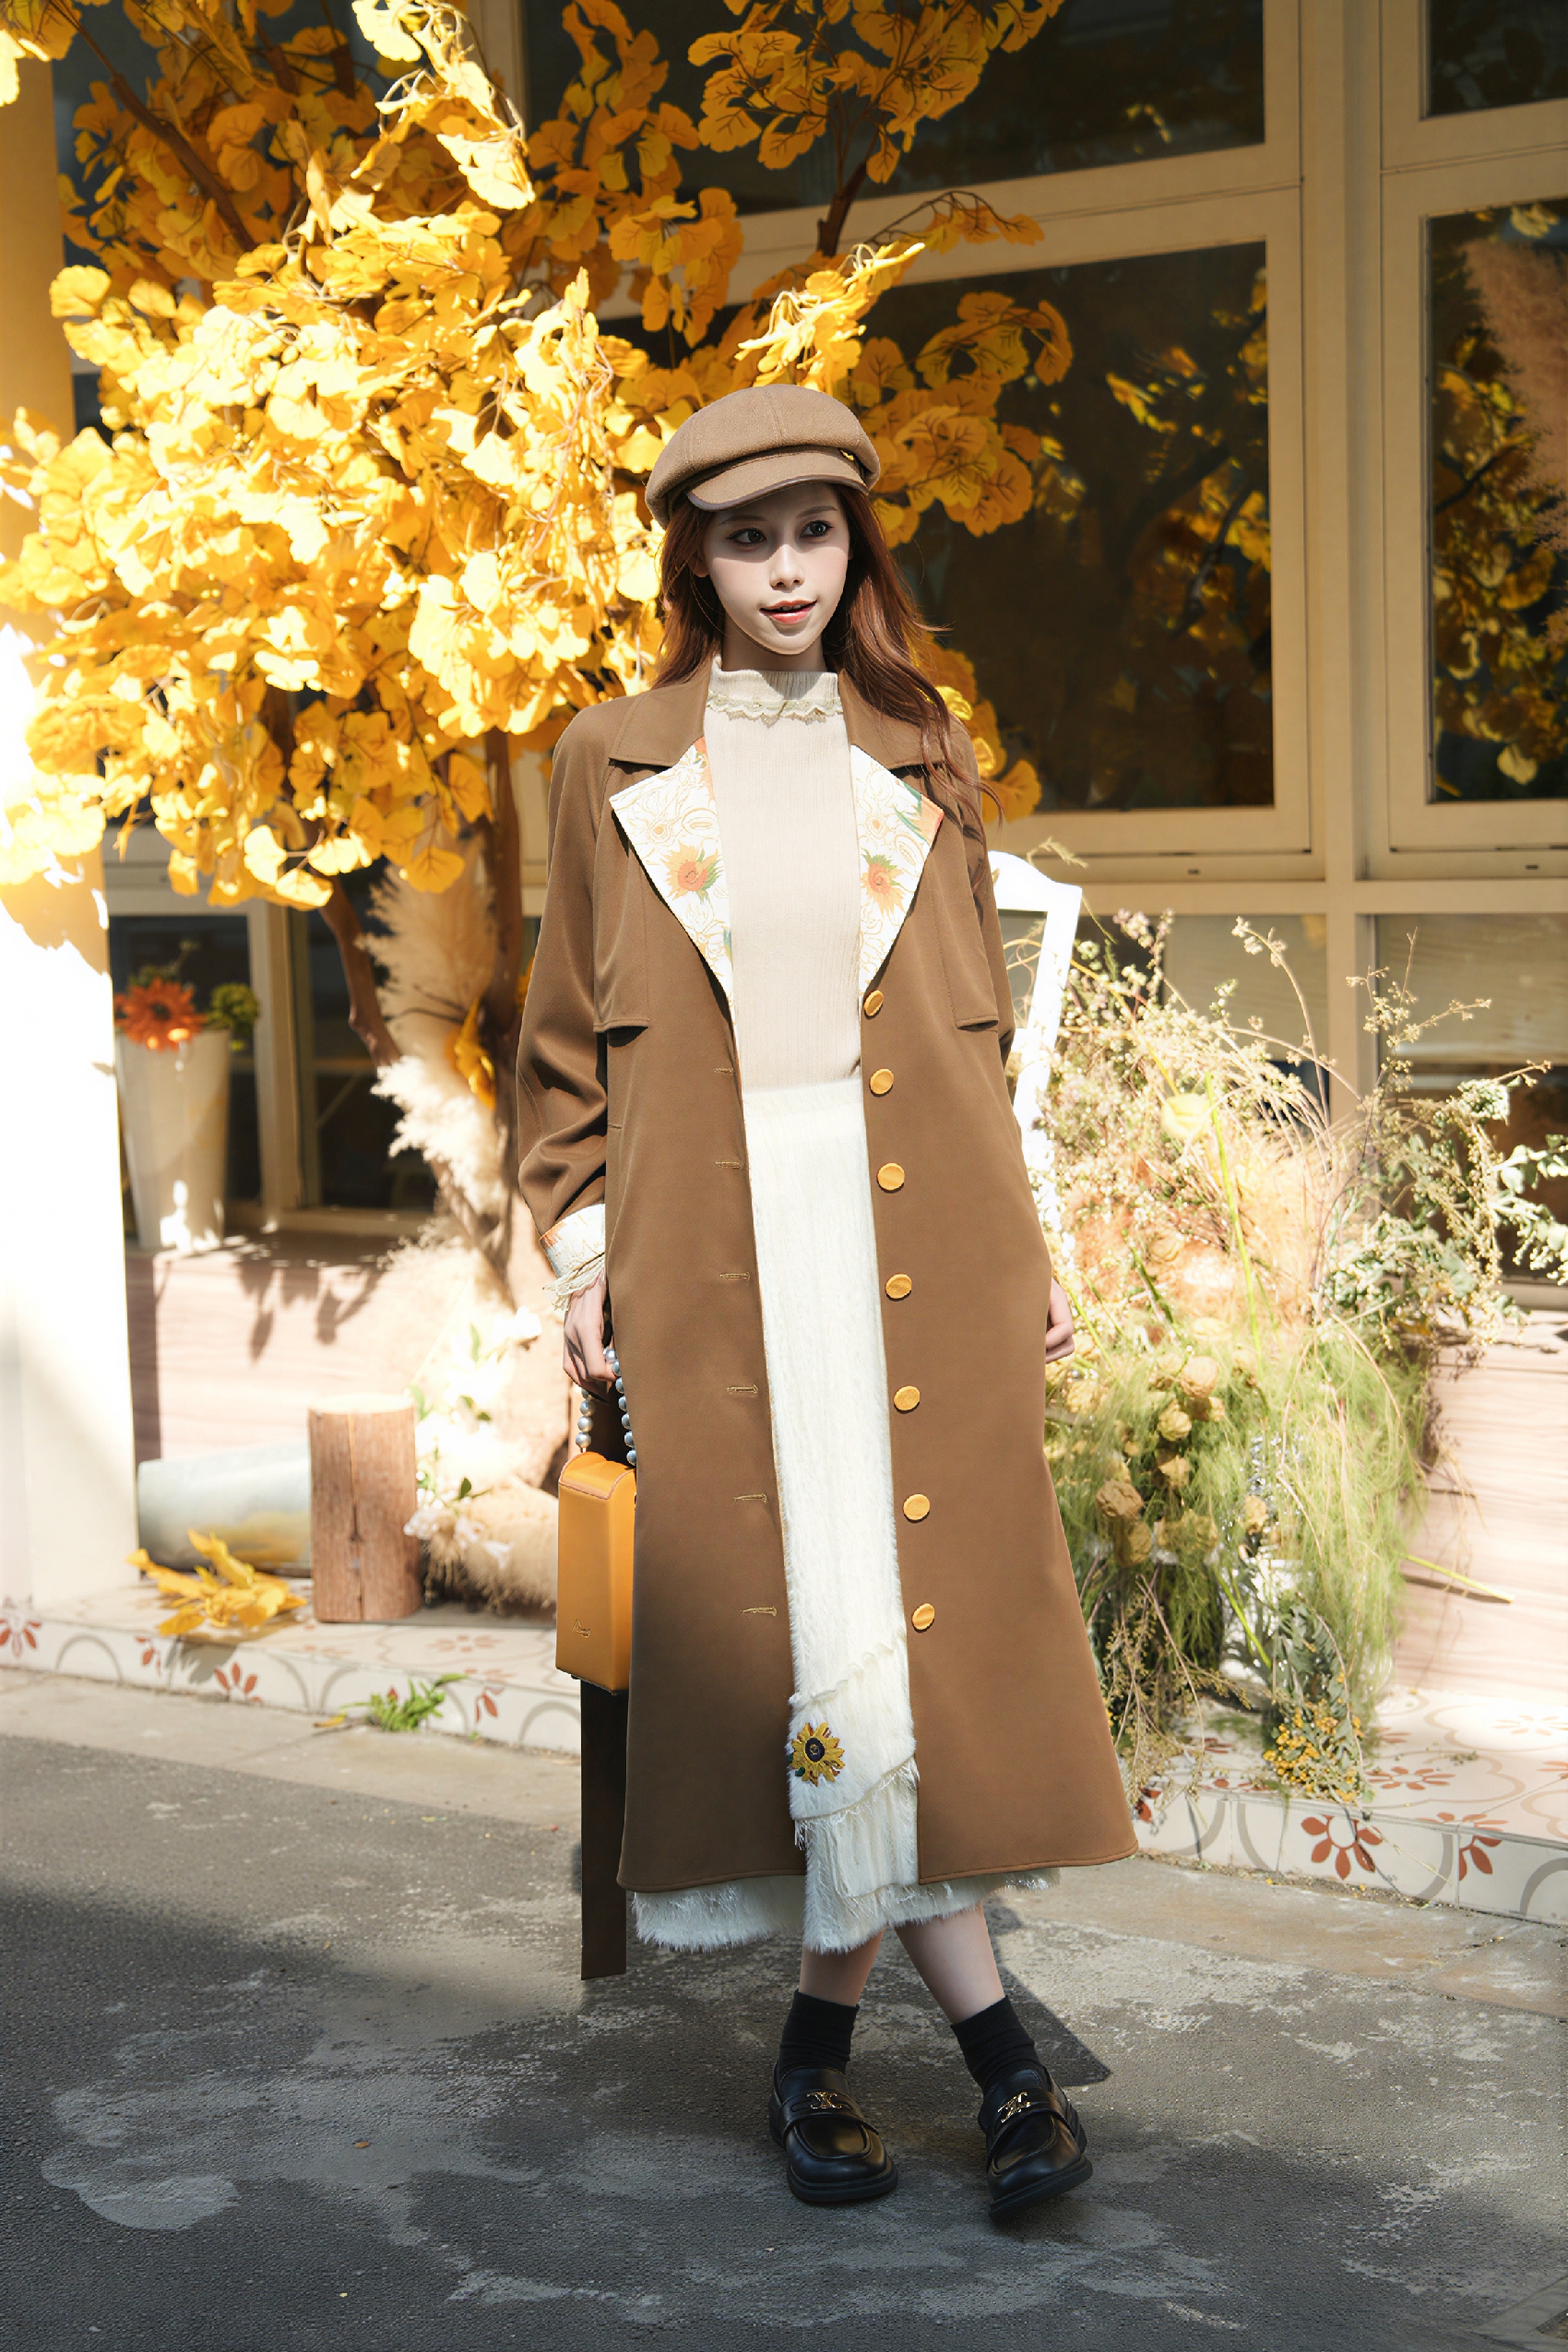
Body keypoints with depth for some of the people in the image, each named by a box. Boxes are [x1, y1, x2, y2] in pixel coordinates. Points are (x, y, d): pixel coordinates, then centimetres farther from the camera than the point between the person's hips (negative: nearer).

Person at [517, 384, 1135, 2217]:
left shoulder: (917, 764, 12)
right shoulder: (614, 765, 8)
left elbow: (975, 1029, 15)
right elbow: (569, 1037, 11)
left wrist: (1023, 1251, 10)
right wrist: (580, 1246, 3)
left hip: (915, 1239, 1)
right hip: (720, 1253, -1)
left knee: (908, 1617, -5)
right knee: (809, 1629, -5)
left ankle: (821, 2038, 6)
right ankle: (991, 2037, 4)